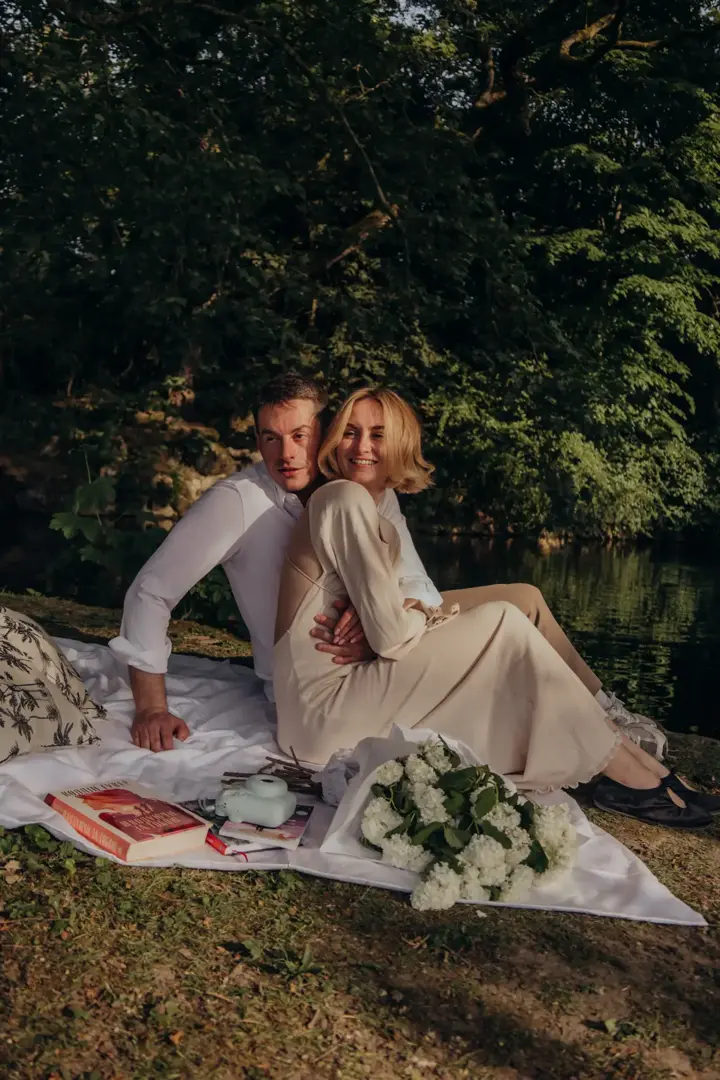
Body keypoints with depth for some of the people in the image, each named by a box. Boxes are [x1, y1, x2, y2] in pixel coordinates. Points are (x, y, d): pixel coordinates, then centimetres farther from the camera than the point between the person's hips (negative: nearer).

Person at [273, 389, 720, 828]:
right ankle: (629, 775, -5)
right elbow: (390, 635, -20)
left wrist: (415, 613, -5)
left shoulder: (366, 507, 18)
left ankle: (638, 765, 2)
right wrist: (426, 618, 1)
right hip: (324, 711, -9)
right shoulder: (345, 498, -14)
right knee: (502, 623, -12)